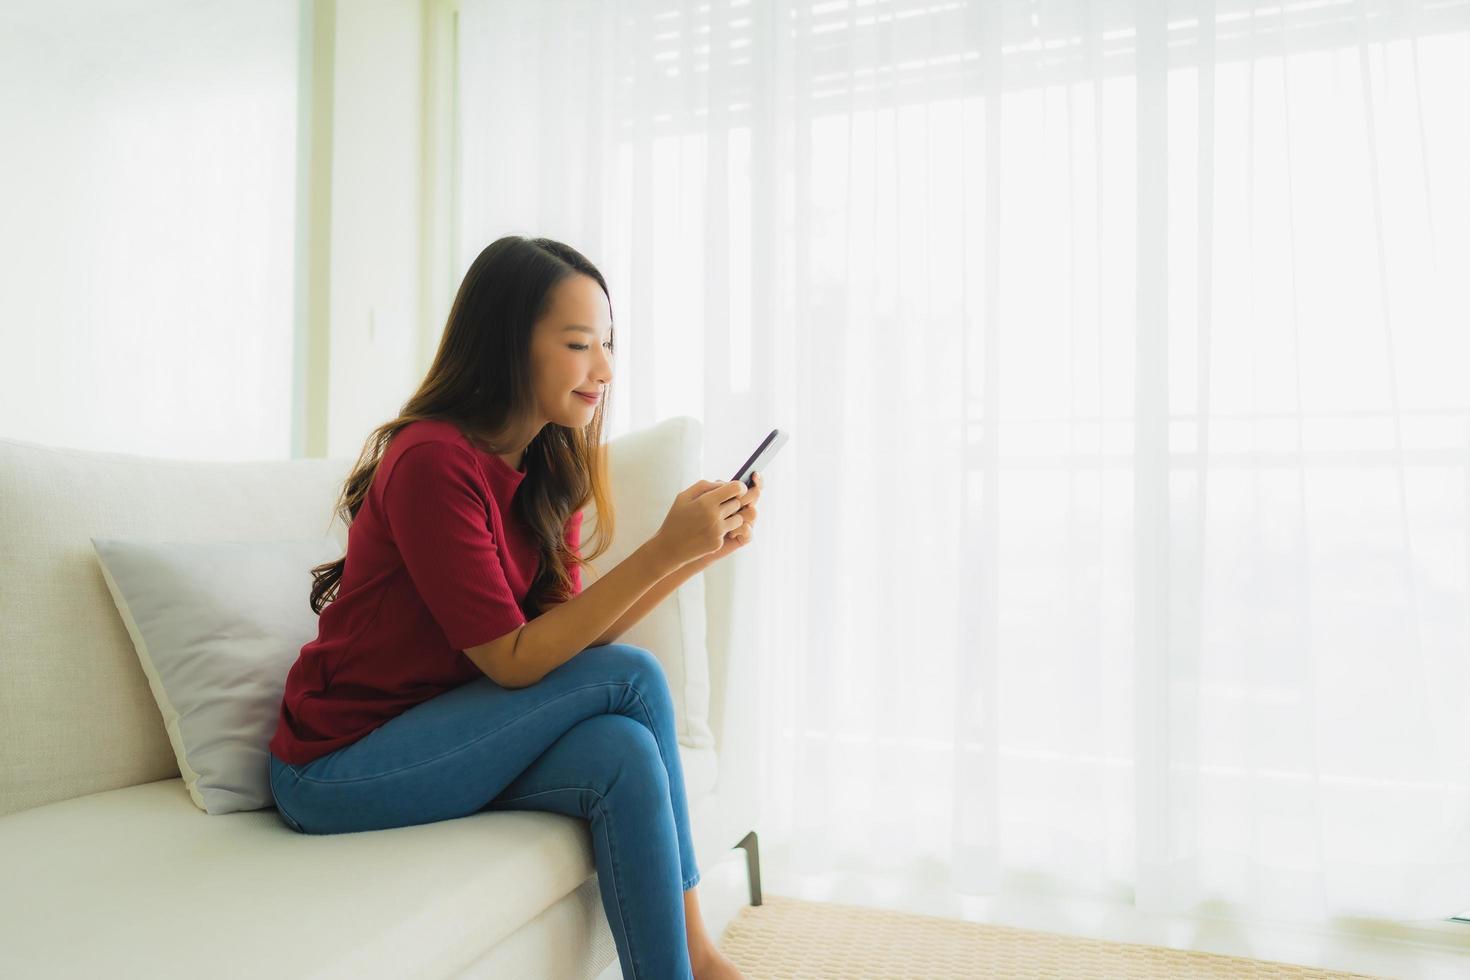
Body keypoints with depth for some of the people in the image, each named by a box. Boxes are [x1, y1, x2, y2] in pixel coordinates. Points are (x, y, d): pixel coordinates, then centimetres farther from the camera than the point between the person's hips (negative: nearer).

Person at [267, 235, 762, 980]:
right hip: (335, 769, -6)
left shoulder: (547, 472, 3)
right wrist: (662, 551, -27)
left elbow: (571, 637, -2)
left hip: (433, 737, 7)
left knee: (623, 752, -21)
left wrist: (699, 553, -10)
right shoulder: (432, 460, -20)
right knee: (633, 676, -19)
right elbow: (514, 662, -22)